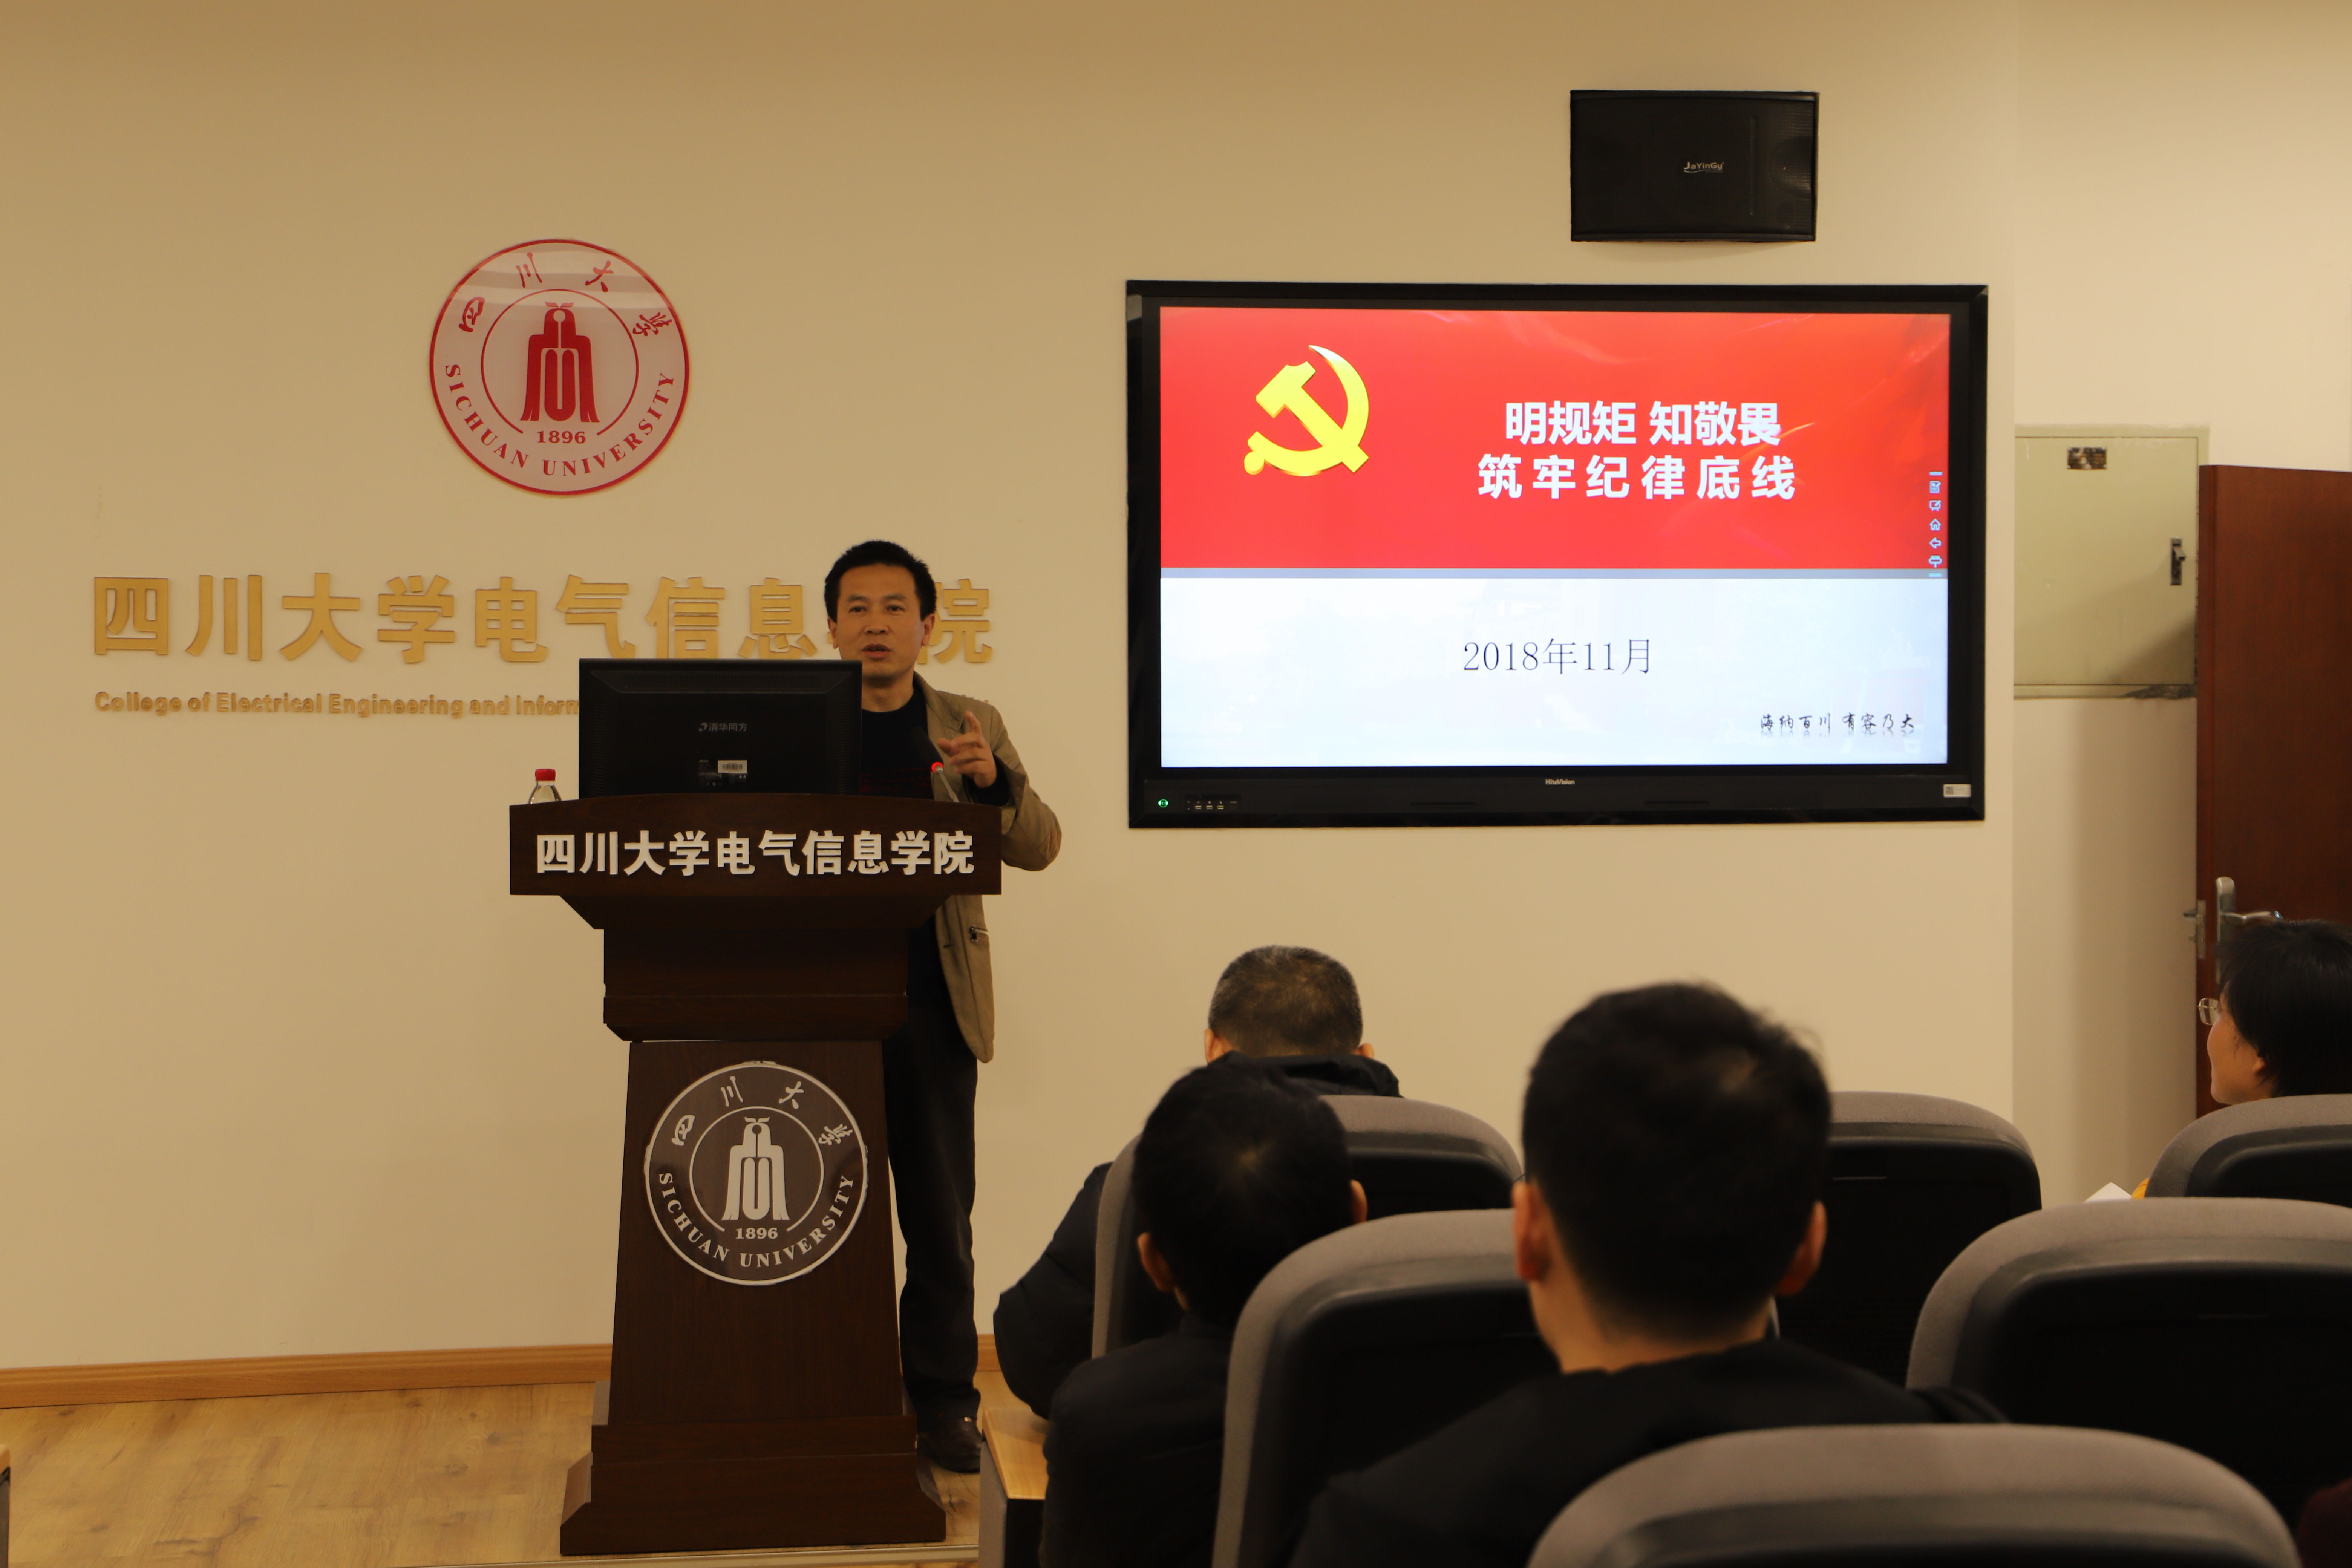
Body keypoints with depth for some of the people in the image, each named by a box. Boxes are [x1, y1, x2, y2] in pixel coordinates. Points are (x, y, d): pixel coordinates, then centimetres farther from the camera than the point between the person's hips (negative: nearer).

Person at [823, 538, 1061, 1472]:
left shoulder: (968, 728, 10)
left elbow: (1037, 848, 3)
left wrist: (994, 780, -16)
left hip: (931, 1001, 0)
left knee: (939, 1216, 2)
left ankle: (943, 1401, 11)